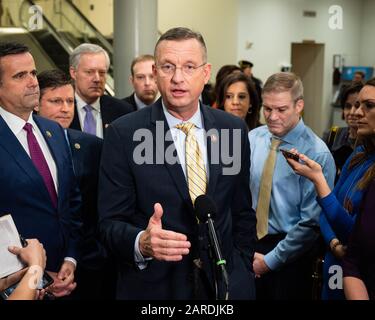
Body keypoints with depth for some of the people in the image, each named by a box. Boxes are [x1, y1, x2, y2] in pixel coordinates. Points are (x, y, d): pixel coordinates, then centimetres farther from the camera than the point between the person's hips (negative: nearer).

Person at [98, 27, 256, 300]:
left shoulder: (233, 129, -1)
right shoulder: (124, 134, -11)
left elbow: (242, 211, 7)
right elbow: (111, 222, -11)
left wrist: (242, 270, 2)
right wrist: (142, 243, -29)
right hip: (152, 286, -2)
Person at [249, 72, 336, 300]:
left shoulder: (317, 153, -16)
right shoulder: (253, 138, -3)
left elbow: (311, 222, -15)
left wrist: (270, 260, -11)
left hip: (290, 251, -4)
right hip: (248, 244, 4)